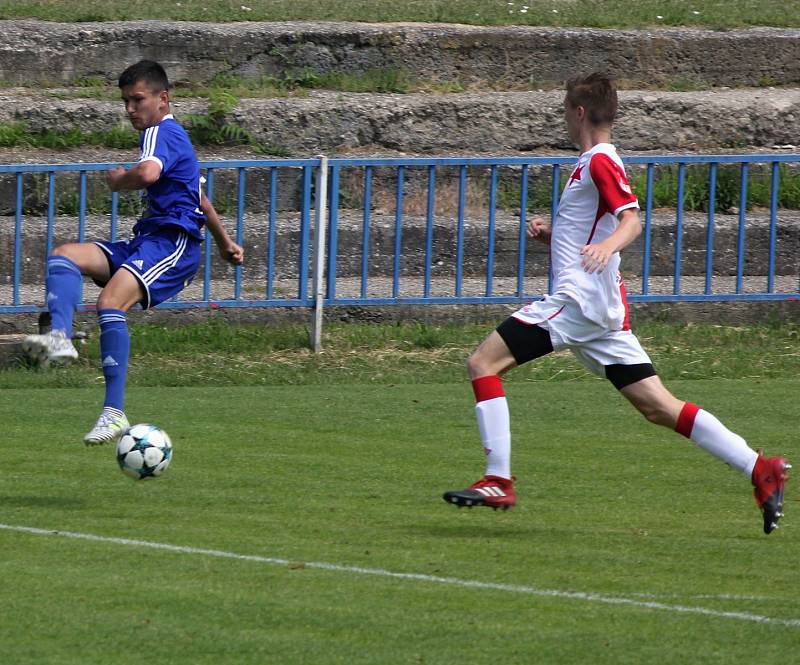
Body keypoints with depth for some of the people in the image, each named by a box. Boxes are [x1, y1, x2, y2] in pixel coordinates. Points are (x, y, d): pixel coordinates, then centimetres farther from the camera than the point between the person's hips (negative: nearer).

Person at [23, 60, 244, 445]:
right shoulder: (171, 136, 26)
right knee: (63, 256, -8)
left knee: (110, 302, -31)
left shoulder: (162, 132, -7)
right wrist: (225, 243, 49)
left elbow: (147, 173, -30)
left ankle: (114, 413, -33)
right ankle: (60, 338, -33)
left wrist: (117, 180, -8)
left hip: (172, 244, -11)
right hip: (146, 241, 11)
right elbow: (200, 199, 38)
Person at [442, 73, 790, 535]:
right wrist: (549, 236, 14)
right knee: (658, 406, 5)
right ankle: (759, 468, -1)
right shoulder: (596, 163, 23)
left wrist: (606, 246, -41)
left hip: (579, 301, -10)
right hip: (600, 306, 10)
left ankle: (499, 481, -14)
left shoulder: (600, 162, -7)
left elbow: (632, 220, -22)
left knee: (484, 362, -9)